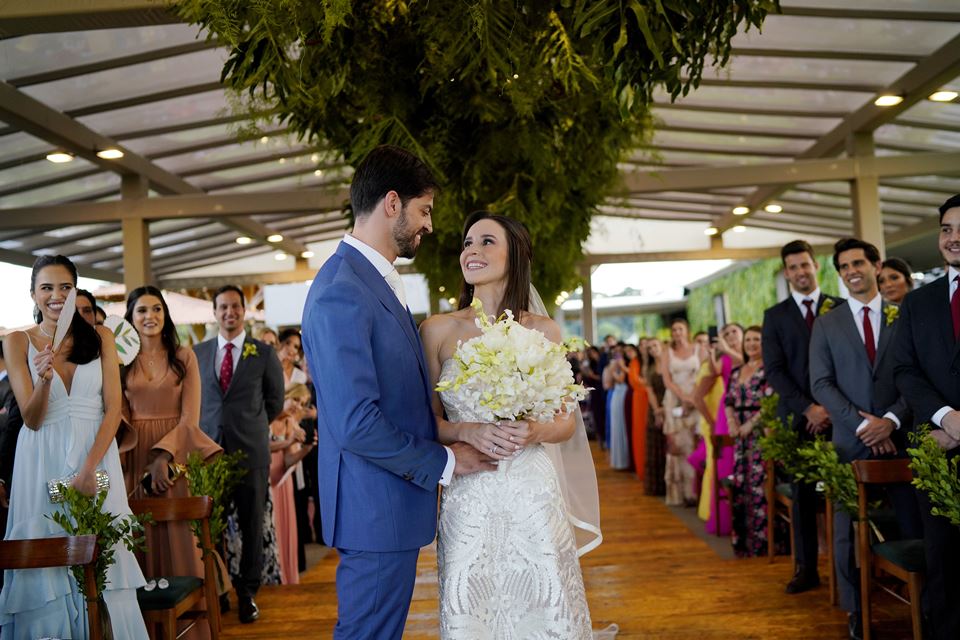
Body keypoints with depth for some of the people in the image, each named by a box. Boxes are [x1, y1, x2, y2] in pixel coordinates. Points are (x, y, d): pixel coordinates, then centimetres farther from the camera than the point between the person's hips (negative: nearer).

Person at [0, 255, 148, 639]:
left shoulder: (101, 338, 4)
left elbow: (113, 409, -2)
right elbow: (32, 419, -2)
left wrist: (89, 468, -13)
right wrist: (44, 378, -22)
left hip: (96, 457, 0)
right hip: (43, 462, 0)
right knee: (46, 563, 2)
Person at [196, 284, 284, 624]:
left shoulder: (264, 353, 1)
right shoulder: (198, 353, 8)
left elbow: (275, 401, 10)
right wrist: (207, 428, 13)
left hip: (251, 450, -1)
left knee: (251, 525, 5)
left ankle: (247, 592, 17)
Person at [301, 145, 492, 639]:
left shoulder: (380, 281, 11)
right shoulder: (342, 292, -21)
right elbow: (356, 425, -25)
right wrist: (443, 462, -14)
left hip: (393, 504, 10)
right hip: (378, 510, -10)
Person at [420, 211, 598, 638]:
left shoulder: (542, 330, 3)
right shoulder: (437, 330, 1)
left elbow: (567, 422, 6)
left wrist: (537, 431, -14)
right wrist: (468, 432, -17)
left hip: (534, 494, 1)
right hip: (467, 497, 0)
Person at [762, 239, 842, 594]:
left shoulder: (840, 308, 8)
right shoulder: (775, 316, 9)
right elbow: (774, 370, 2)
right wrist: (809, 408, -9)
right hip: (797, 416, 1)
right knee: (802, 492, 4)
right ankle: (806, 568, 11)